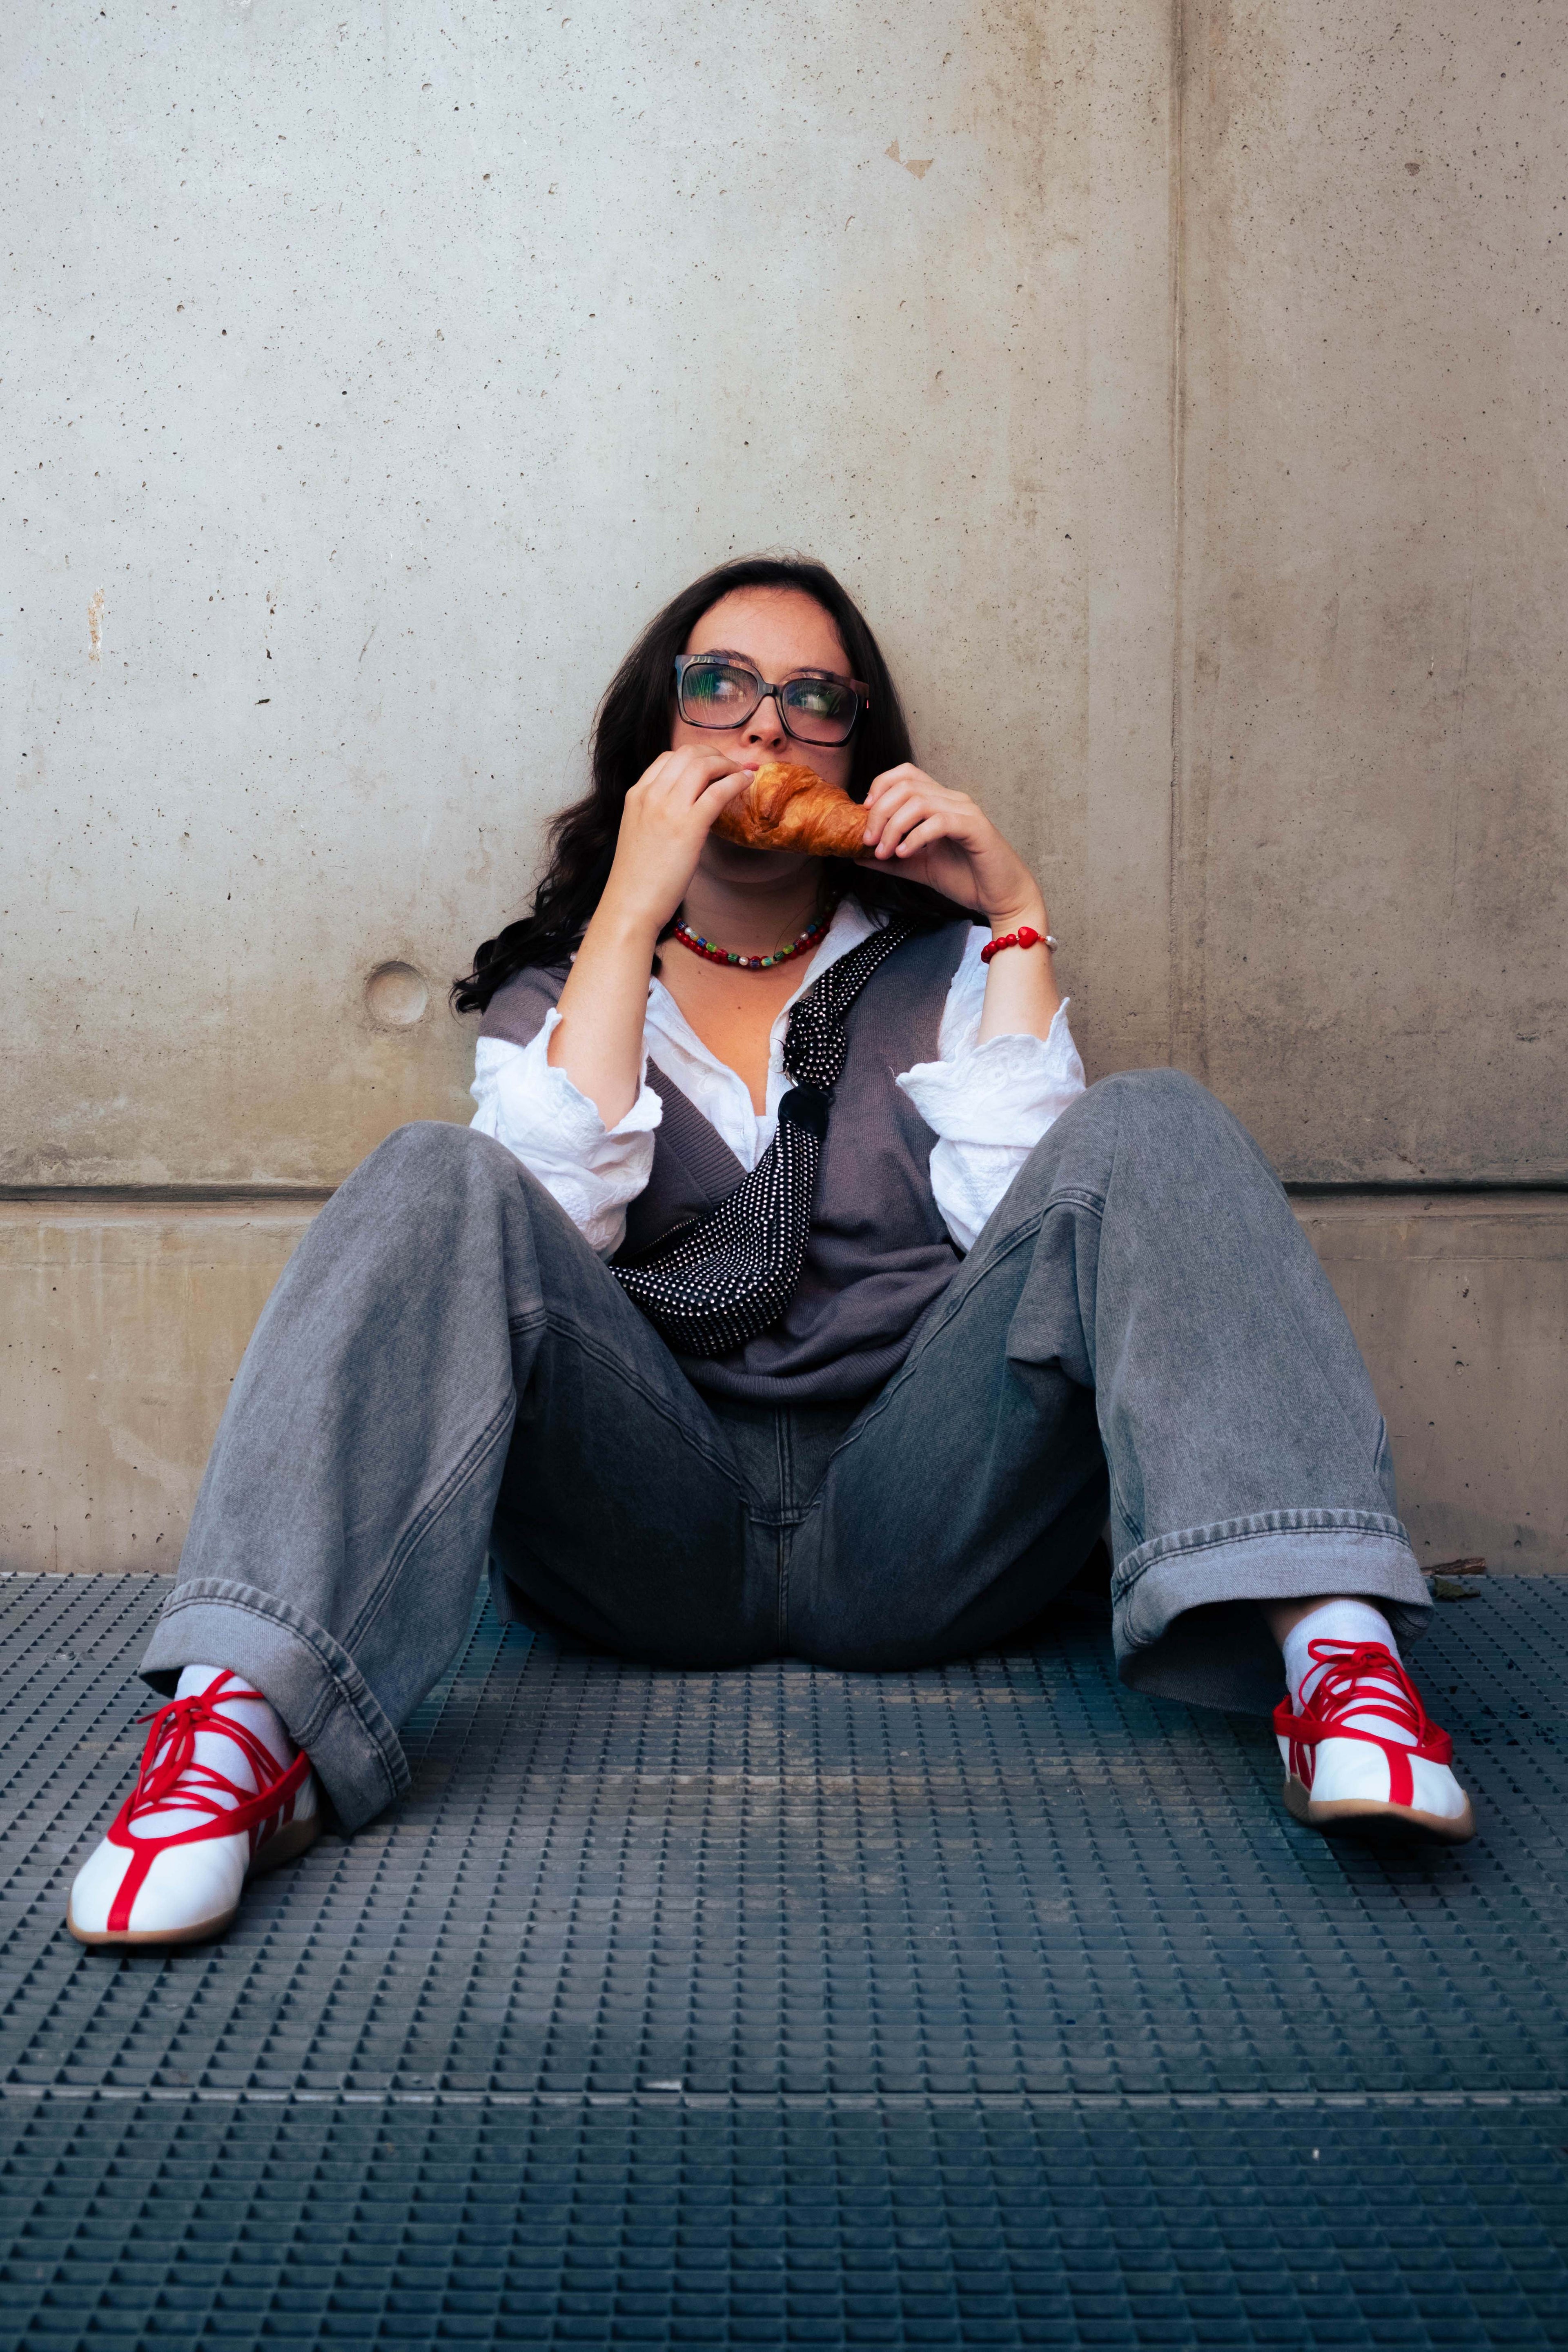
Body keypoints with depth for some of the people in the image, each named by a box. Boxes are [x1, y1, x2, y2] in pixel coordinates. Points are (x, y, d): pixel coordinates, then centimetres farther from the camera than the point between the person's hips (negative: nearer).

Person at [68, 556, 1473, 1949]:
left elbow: (1027, 1217, 0)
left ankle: (1325, 1639, -36)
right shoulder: (553, 989, 18)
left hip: (916, 1521, 1)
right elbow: (542, 1229, -4)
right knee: (439, 1184, -24)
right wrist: (632, 914, -4)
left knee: (1150, 1129, -18)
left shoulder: (942, 971, 19)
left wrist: (1018, 922, 1)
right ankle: (245, 1717, -42)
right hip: (646, 1524, 0)